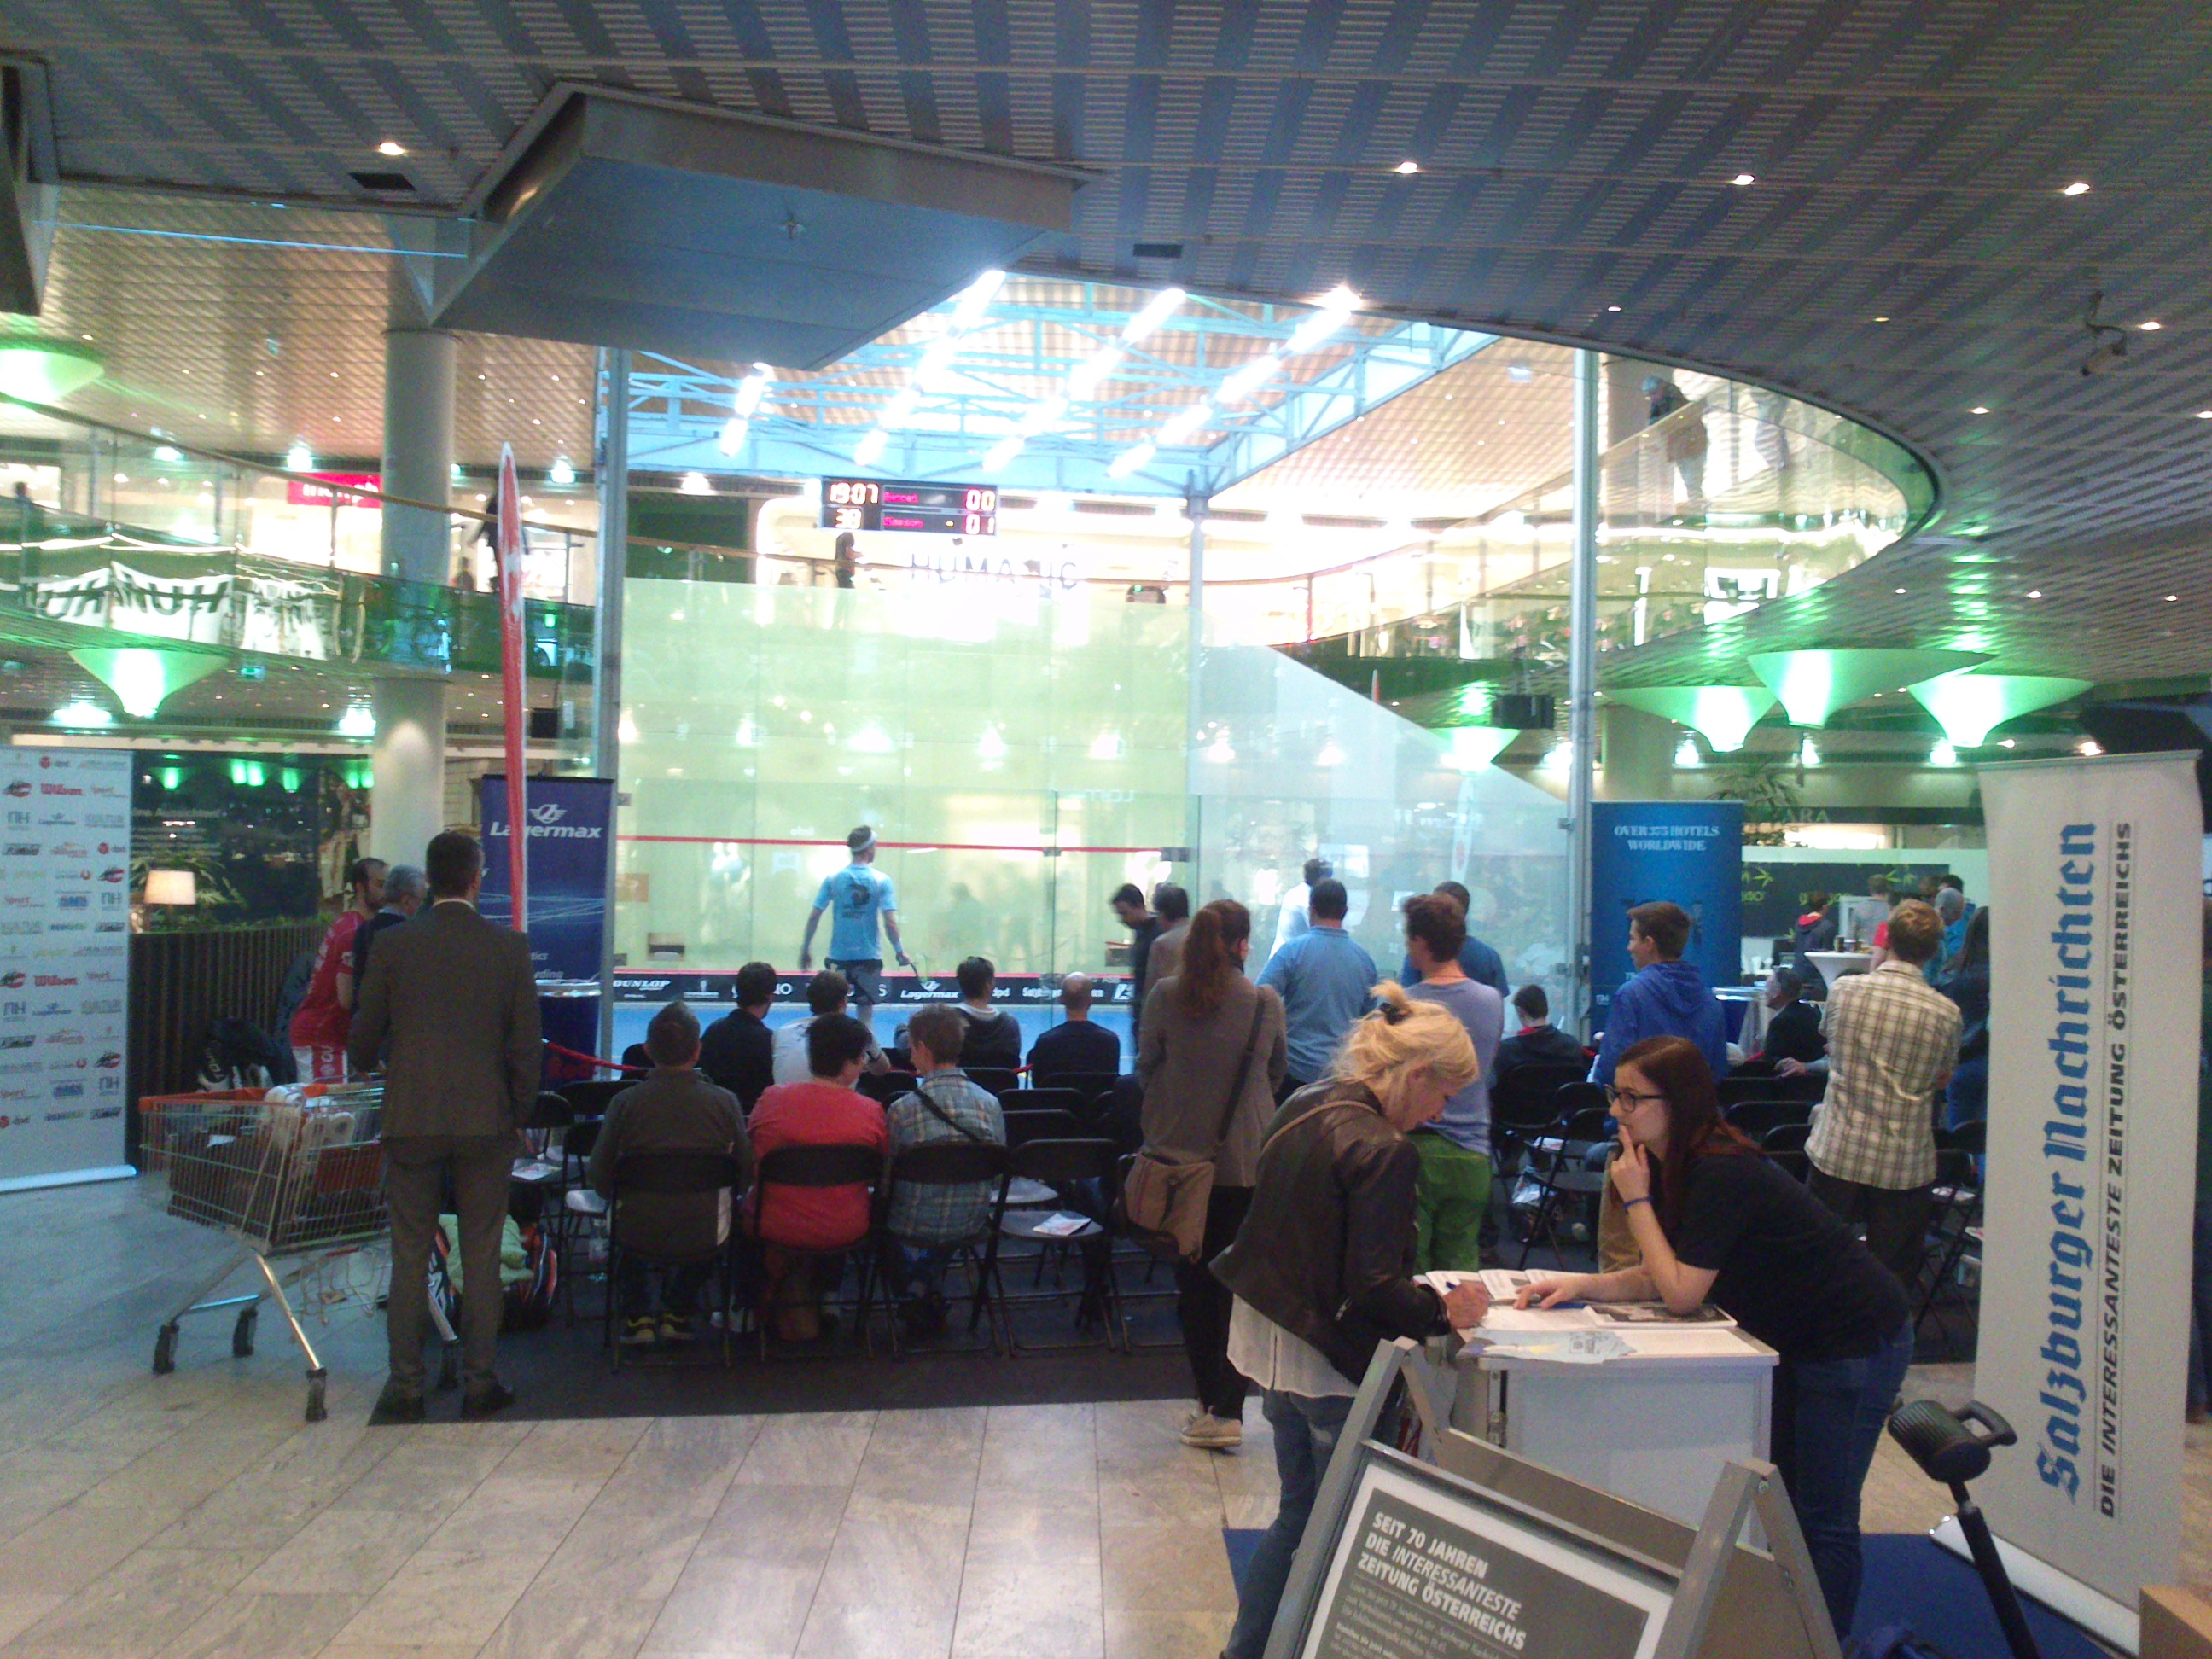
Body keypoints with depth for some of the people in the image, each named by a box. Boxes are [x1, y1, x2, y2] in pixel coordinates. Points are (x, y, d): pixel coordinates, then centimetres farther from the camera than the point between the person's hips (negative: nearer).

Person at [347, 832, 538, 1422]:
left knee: (410, 1257, 9)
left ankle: (405, 1386, 14)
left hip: (411, 1120, 1)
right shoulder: (510, 947, -4)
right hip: (486, 1120, 0)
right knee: (481, 1257, 8)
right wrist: (520, 1111, 11)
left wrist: (364, 1064, 29)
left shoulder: (392, 946, -3)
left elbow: (364, 1037, 6)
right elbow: (526, 1045, -2)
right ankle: (479, 1383, 14)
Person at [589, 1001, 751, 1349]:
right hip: (703, 1236, 0)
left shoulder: (624, 1102, -10)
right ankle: (678, 1313, 34)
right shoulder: (724, 1101, -9)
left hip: (637, 1235, 0)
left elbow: (600, 1180, -3)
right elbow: (746, 1176, -1)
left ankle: (637, 1317, 30)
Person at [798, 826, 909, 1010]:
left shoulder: (833, 879, -1)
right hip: (869, 957, -1)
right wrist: (899, 951, 2)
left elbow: (814, 916, -1)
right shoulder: (881, 881, -6)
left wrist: (806, 949, 9)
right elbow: (890, 923, -11)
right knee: (864, 1015, 5)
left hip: (838, 956, 2)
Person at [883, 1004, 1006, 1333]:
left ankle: (916, 1287, 27)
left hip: (915, 1227, -3)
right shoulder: (991, 1104, -10)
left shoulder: (902, 1110, -21)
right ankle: (932, 1287, 36)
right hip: (970, 1225, 3)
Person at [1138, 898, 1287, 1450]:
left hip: (1178, 1153, 1)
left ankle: (1209, 1399, 18)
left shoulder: (1165, 996, -8)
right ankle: (1227, 1410, 8)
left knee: (1193, 1280, 12)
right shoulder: (1266, 1002, -9)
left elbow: (1145, 1068, 3)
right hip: (1245, 1160, -1)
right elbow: (1276, 1073, 5)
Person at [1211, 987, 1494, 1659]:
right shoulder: (1383, 1150, -22)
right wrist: (1443, 1312, -8)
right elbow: (1373, 1286, -23)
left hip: (1268, 1335, 9)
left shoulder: (1303, 1107, 4)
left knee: (1300, 1512, 22)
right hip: (1327, 1354, -9)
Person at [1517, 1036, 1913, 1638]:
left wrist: (1637, 1199, -24)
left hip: (1856, 1342, -10)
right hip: (1791, 1338, 10)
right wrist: (1585, 1285, -14)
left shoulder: (1722, 1174, -29)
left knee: (1822, 1519, 1)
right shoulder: (1671, 1164, -1)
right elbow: (1663, 1277, 0)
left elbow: (1682, 1294, -28)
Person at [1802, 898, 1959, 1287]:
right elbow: (1943, 1079, 8)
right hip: (1904, 1166, 0)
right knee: (1893, 1279, 10)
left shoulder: (1844, 989, -6)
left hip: (1836, 1153, 1)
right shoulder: (1945, 1011, -7)